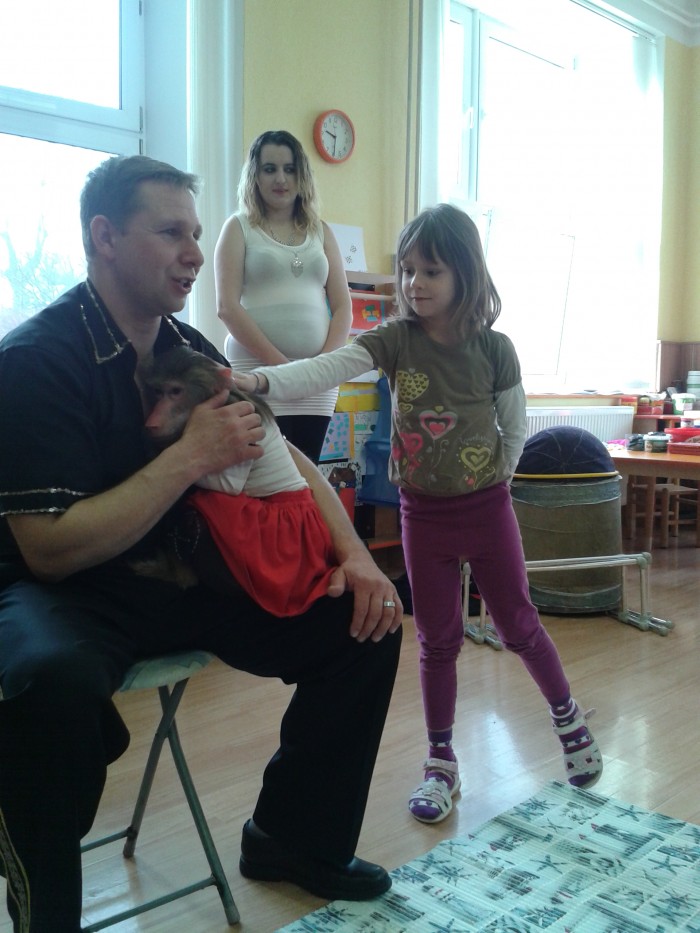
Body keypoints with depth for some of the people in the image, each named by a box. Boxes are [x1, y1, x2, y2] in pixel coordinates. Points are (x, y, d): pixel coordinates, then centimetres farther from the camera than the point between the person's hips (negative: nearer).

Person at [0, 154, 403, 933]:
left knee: (363, 619, -5)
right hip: (64, 595, -6)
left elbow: (283, 459, 9)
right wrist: (190, 457, -25)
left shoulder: (189, 350, 4)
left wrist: (353, 554, -5)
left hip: (181, 577, 7)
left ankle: (296, 839, 14)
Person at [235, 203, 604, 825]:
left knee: (518, 624, 13)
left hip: (487, 507, -1)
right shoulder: (395, 341, -9)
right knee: (438, 639, 11)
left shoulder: (494, 349, -9)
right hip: (423, 512, 1)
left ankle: (568, 716, 40)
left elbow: (515, 430, 2)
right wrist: (259, 380, -41)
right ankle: (441, 762, 26)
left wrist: (490, 482, -4)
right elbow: (325, 370, -26)